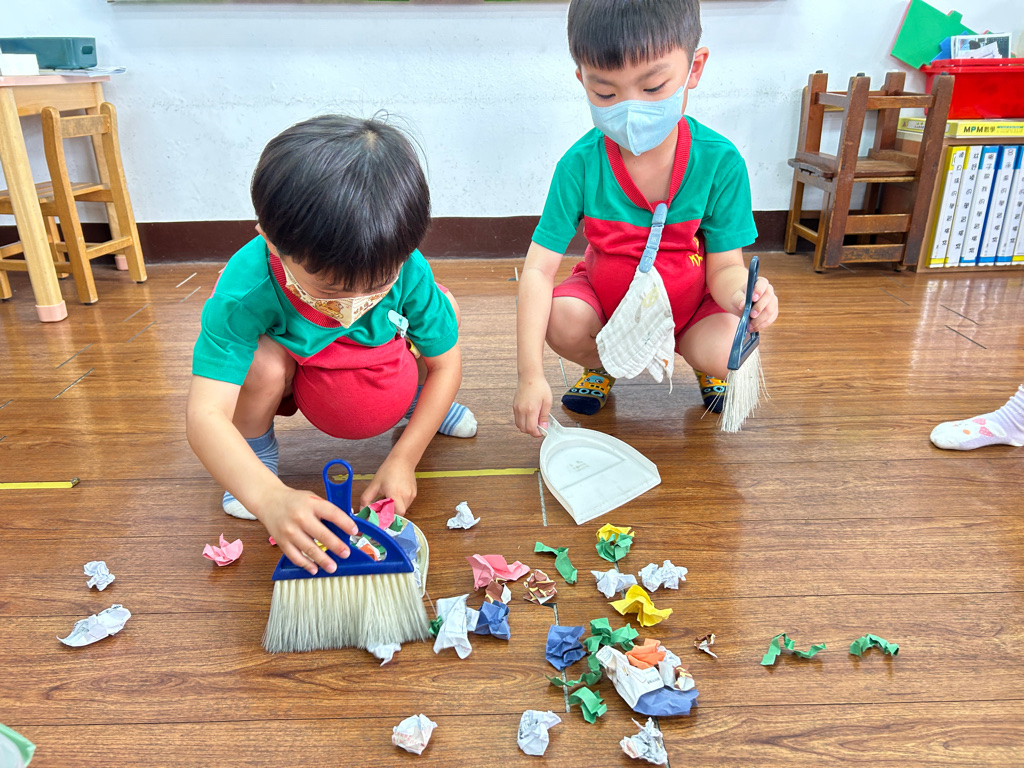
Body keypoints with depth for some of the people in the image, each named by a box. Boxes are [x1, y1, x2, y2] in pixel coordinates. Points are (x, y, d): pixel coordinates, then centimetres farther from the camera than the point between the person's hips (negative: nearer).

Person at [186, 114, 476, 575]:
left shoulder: (407, 269, -33)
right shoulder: (246, 290, -40)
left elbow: (445, 363, -19)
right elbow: (205, 416, -45)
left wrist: (403, 460, -24)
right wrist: (268, 496, -62)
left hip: (381, 365, 2)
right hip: (295, 369, -2)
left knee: (442, 307, -20)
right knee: (264, 361, -36)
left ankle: (414, 401, 12)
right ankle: (258, 449, -1)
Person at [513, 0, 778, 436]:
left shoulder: (720, 162, -20)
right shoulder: (580, 163, -22)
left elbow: (725, 266, -14)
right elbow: (538, 269, -23)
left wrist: (739, 294, -42)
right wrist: (530, 374, -31)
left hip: (689, 300, 0)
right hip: (604, 295, 1)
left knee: (723, 351, -28)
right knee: (561, 321, -29)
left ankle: (702, 362, 14)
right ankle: (600, 365, 10)